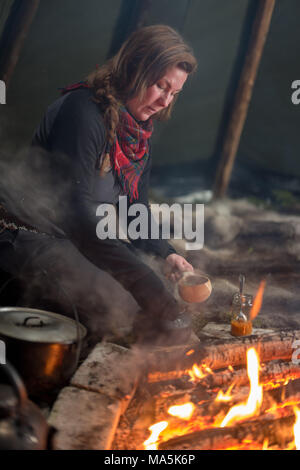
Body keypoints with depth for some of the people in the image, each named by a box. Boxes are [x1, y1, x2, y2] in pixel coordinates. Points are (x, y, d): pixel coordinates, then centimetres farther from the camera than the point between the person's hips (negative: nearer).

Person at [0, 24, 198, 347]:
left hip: (84, 241, 9)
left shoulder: (141, 131, 8)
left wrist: (166, 253, -10)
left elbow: (135, 206, 10)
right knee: (110, 301, -31)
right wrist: (141, 278, -32)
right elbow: (74, 208, -28)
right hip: (31, 238, -8)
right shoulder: (83, 110, -21)